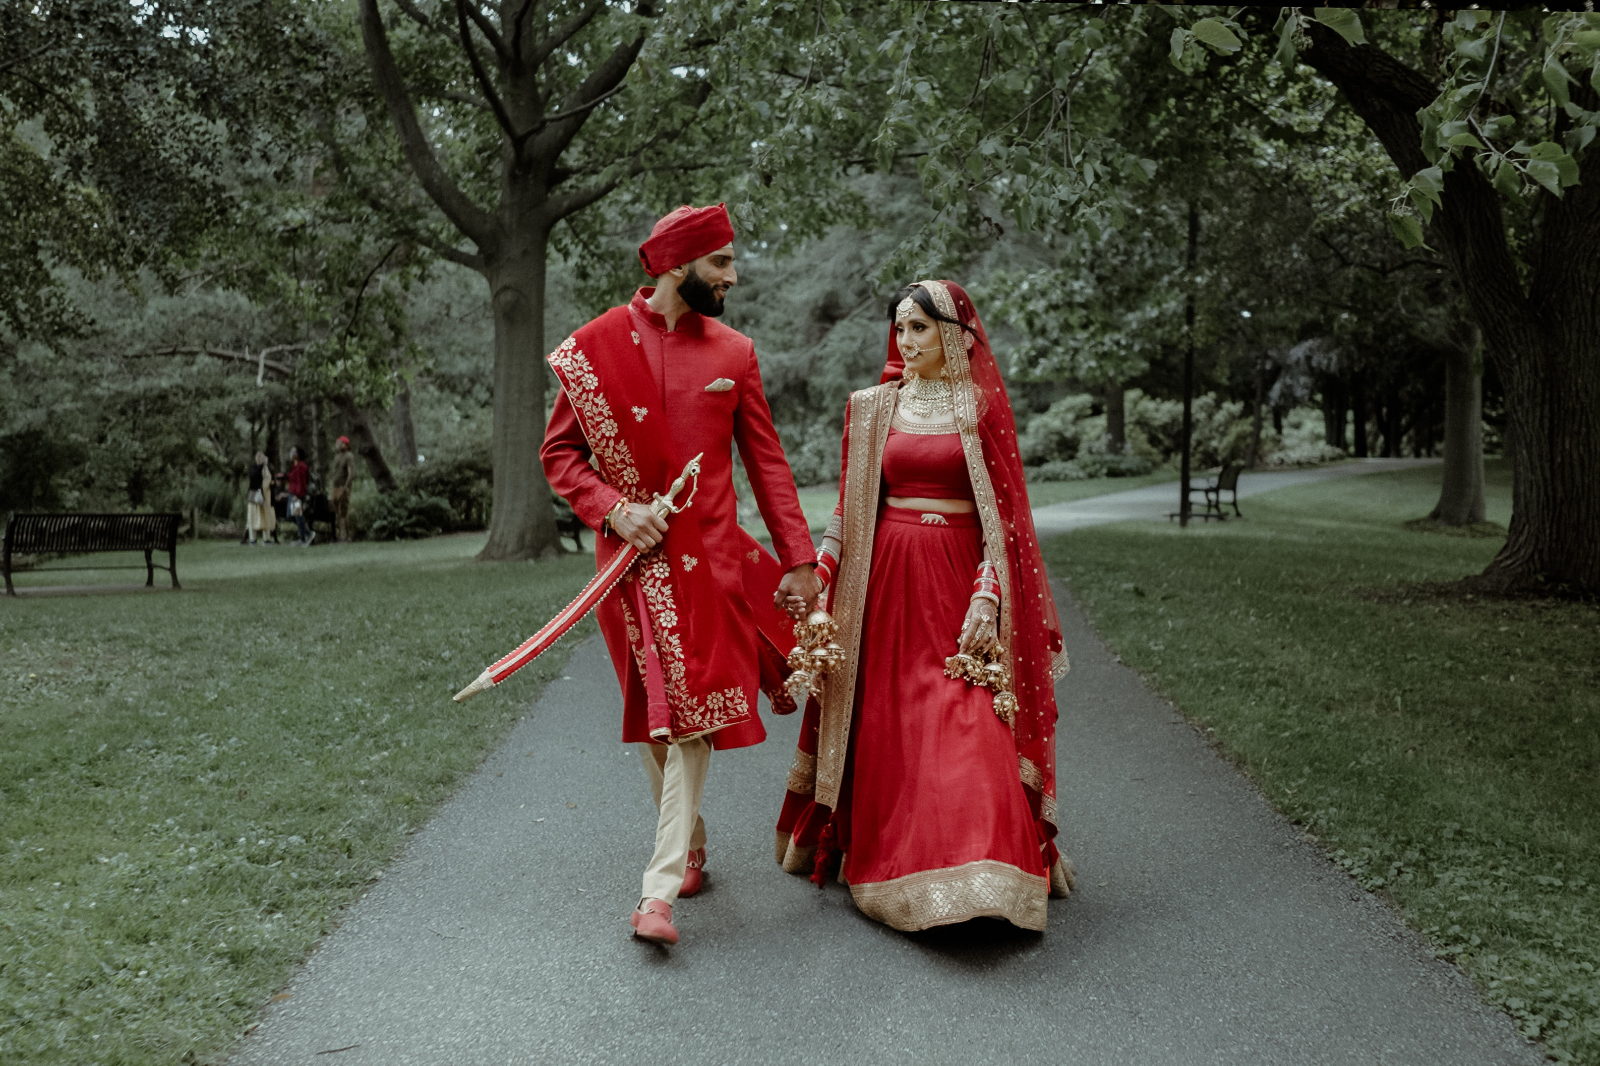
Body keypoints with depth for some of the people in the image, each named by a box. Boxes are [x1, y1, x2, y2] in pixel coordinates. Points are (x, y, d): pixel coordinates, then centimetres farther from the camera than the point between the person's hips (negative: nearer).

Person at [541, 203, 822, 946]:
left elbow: (766, 461, 7)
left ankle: (660, 890, -7)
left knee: (693, 711, -7)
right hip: (634, 554, 0)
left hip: (711, 555, 1)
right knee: (655, 714, 8)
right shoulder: (595, 348, -1)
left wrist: (799, 559, 2)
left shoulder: (733, 352, 5)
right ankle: (689, 845, 30)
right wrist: (612, 509, -13)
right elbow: (557, 453, 3)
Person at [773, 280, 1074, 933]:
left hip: (960, 578, -2)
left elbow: (1004, 514, -2)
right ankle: (892, 868, 14)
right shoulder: (871, 408, 9)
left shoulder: (982, 408, 2)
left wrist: (987, 597, -12)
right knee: (887, 729, 3)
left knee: (969, 730, -9)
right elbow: (849, 509, 11)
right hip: (887, 579, 2)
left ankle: (978, 874, -3)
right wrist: (815, 572, 0)